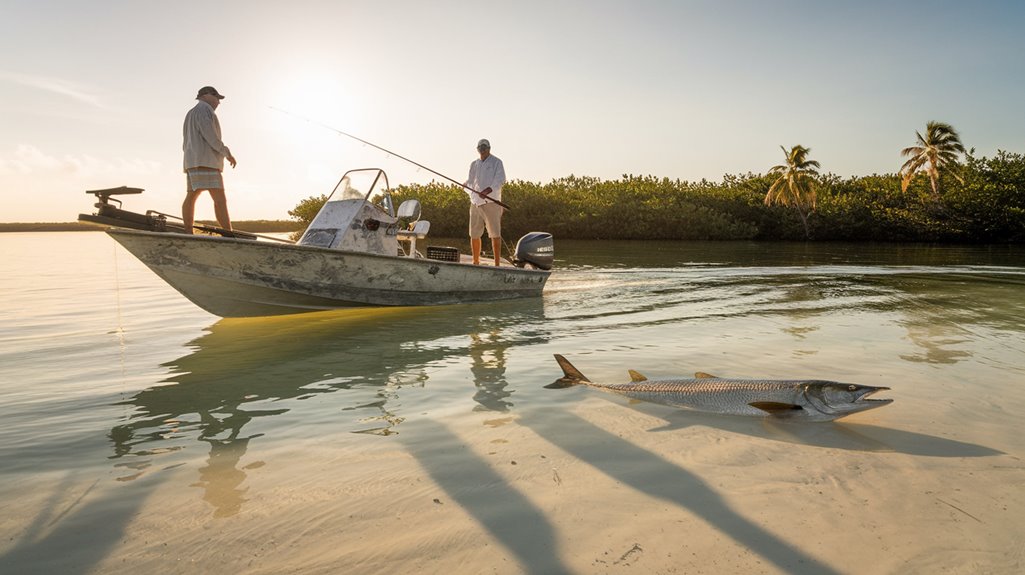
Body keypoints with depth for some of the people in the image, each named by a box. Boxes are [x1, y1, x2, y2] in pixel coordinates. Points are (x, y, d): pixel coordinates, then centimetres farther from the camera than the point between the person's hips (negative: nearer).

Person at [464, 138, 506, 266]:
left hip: (491, 202, -5)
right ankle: (476, 262, 19)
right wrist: (466, 183, 2)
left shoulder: (496, 162, 1)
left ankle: (497, 264, -7)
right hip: (475, 202, 6)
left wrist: (487, 191, -25)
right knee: (474, 234, 7)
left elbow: (500, 180, -12)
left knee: (495, 234, -8)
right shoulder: (474, 164, 18)